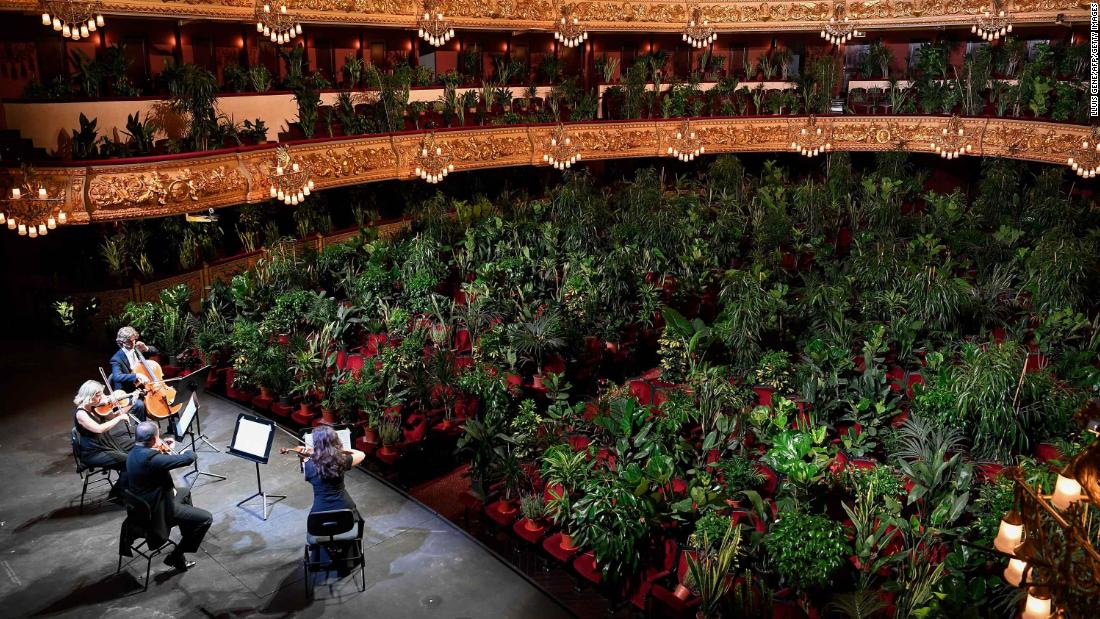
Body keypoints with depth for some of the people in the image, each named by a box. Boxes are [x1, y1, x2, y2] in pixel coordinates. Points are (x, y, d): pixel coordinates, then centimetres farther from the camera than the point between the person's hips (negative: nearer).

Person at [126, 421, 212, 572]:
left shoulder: (134, 452, -2)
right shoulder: (151, 458, -33)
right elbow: (188, 458, -31)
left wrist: (163, 447, 5)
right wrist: (191, 453, -10)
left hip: (143, 504, 10)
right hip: (158, 510, -10)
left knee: (185, 492, 33)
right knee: (206, 518, -7)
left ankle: (188, 534, 51)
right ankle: (177, 556, 2)